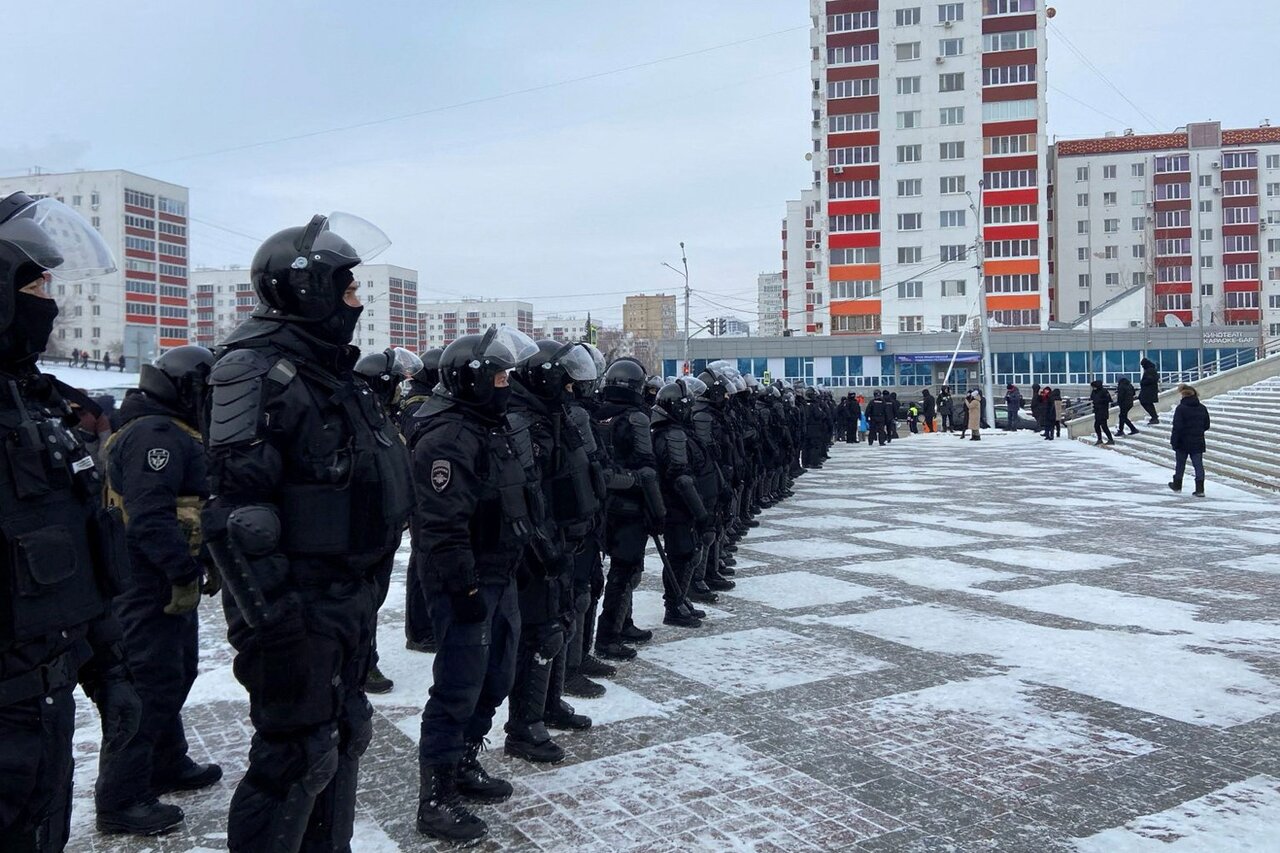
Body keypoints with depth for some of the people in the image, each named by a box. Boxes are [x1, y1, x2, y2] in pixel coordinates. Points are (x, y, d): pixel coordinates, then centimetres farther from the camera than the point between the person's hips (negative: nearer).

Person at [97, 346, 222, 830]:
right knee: (151, 684, -5)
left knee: (176, 674, 21)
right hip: (150, 584, -11)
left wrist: (206, 561, 17)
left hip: (170, 582, 11)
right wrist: (183, 574, -26)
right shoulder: (156, 434, -19)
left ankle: (167, 767, 36)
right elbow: (150, 515, -28)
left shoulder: (174, 434, 17)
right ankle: (121, 799, 4)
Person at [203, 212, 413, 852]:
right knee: (298, 756, 0)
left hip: (349, 599, 10)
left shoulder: (334, 372, 13)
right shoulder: (259, 372, -17)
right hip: (298, 609, -9)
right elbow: (234, 505, -24)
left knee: (342, 736, 20)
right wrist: (270, 615, -26)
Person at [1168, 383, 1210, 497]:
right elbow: (1206, 425, 11)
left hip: (1183, 442, -4)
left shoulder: (1181, 408, -15)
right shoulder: (1202, 408, 4)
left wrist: (1173, 441, -11)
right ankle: (1200, 489, -3)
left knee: (1180, 464, 12)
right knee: (1198, 465, 3)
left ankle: (1177, 485, 26)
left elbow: (1177, 427, -17)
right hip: (1198, 442, 4)